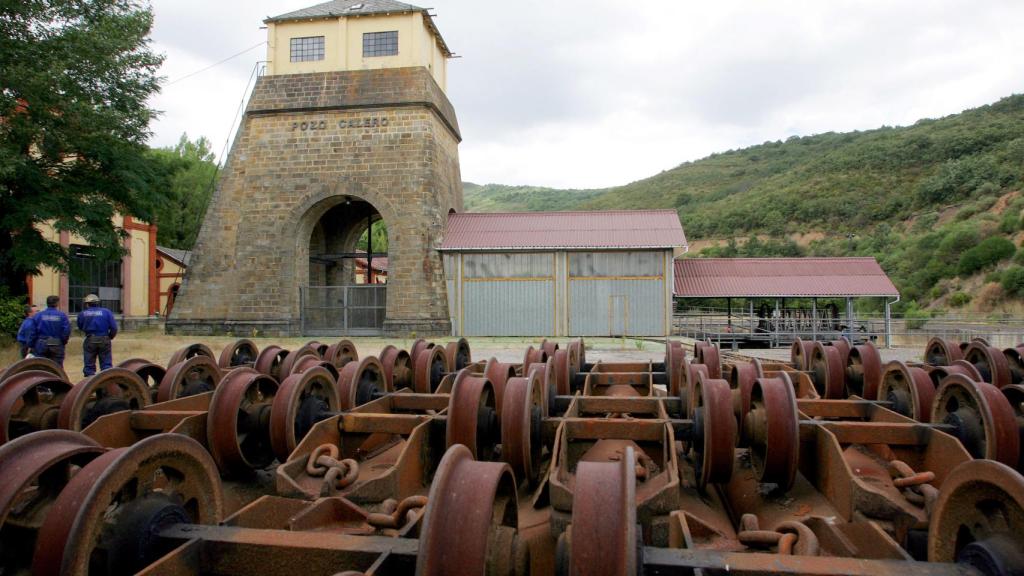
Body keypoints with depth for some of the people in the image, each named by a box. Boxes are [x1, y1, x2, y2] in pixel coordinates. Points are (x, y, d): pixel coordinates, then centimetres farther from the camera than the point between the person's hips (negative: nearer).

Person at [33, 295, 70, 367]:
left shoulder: (38, 315, 0)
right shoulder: (62, 315, -5)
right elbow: (67, 330, -11)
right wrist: (63, 341, 3)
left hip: (41, 345, 2)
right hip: (57, 346, -1)